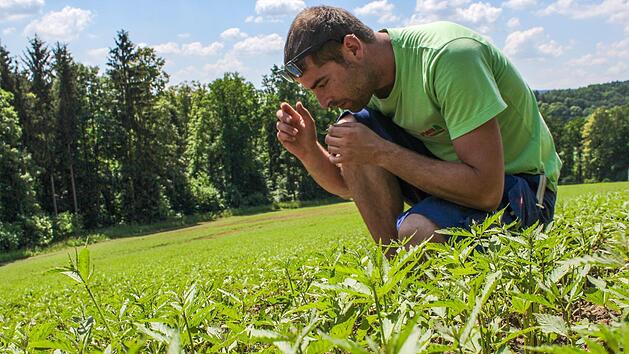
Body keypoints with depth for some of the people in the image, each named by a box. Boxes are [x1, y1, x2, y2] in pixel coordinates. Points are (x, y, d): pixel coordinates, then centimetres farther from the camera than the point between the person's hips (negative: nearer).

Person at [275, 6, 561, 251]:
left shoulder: (448, 55, -26)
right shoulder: (365, 77, -3)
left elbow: (486, 190, -30)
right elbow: (350, 186, 6)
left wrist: (380, 152, -30)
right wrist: (308, 151, -14)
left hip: (520, 186, -7)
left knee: (416, 234, -36)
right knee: (351, 129, -14)